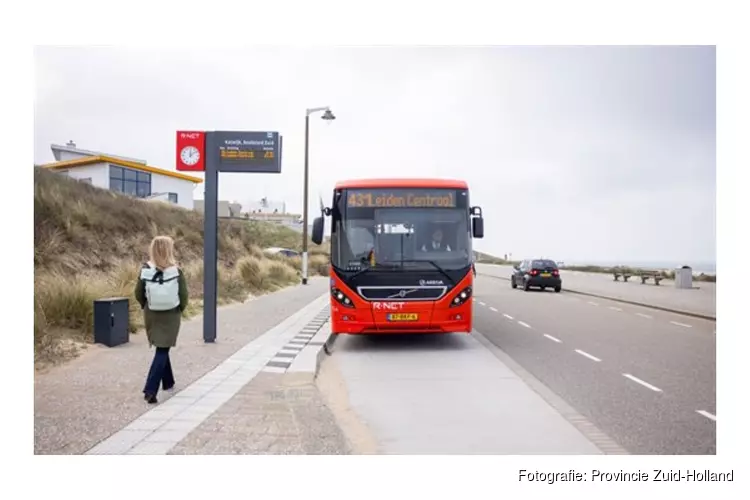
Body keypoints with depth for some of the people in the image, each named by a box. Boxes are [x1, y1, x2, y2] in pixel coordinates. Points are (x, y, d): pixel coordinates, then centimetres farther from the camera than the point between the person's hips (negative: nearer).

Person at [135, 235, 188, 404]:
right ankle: (150, 389, -9)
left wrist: (148, 307, 16)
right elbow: (184, 296, -11)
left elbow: (139, 294, -1)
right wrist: (179, 309, 8)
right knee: (162, 351, 1)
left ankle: (168, 382, 34)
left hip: (151, 315, 3)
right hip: (170, 316, -3)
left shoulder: (145, 270, -7)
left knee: (161, 349, 21)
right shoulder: (176, 271, -13)